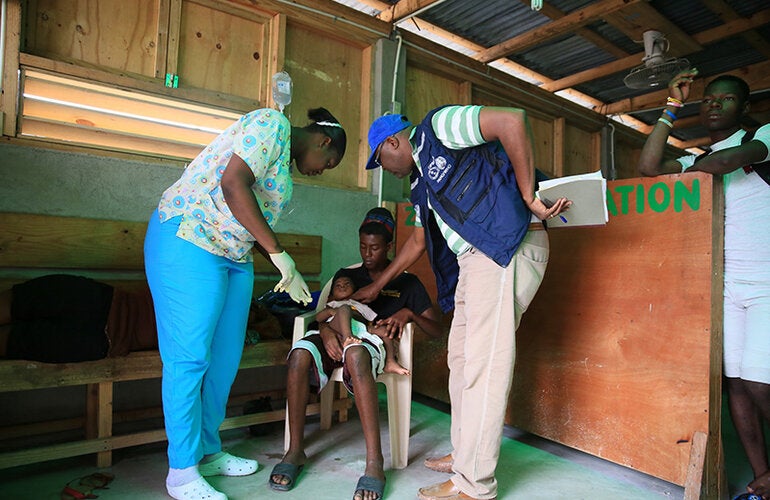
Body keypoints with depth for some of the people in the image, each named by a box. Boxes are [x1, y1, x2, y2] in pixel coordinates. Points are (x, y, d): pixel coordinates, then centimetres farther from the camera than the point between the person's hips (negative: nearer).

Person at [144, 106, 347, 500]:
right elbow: (232, 183, -21)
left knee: (224, 358, 10)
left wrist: (290, 274, 17)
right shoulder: (272, 124, -6)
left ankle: (208, 452, 25)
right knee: (190, 357, -5)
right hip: (188, 239, -9)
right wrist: (280, 255, -20)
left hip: (233, 256, 10)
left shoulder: (283, 163, 21)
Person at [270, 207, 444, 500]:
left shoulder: (407, 283, 15)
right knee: (301, 353, -32)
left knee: (355, 354, -41)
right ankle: (295, 451, -21)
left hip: (373, 344, -3)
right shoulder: (346, 275, 23)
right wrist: (326, 332, -13)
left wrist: (408, 313, -11)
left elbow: (436, 330, 8)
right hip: (336, 341, 3)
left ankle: (374, 463, -39)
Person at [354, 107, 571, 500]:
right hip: (474, 260, 10)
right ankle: (464, 454, 27)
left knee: (483, 363, -8)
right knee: (460, 357, 13)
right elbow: (419, 239, 34)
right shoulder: (421, 181, 26)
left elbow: (511, 120, -14)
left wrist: (528, 197, -14)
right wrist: (378, 285, 39)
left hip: (508, 245, -10)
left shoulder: (436, 128, -1)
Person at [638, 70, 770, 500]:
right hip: (725, 287, 5)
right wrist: (671, 109, 6)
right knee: (734, 380, 1)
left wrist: (686, 171, -2)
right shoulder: (696, 160, 17)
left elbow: (730, 160, -19)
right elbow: (649, 168, 0)